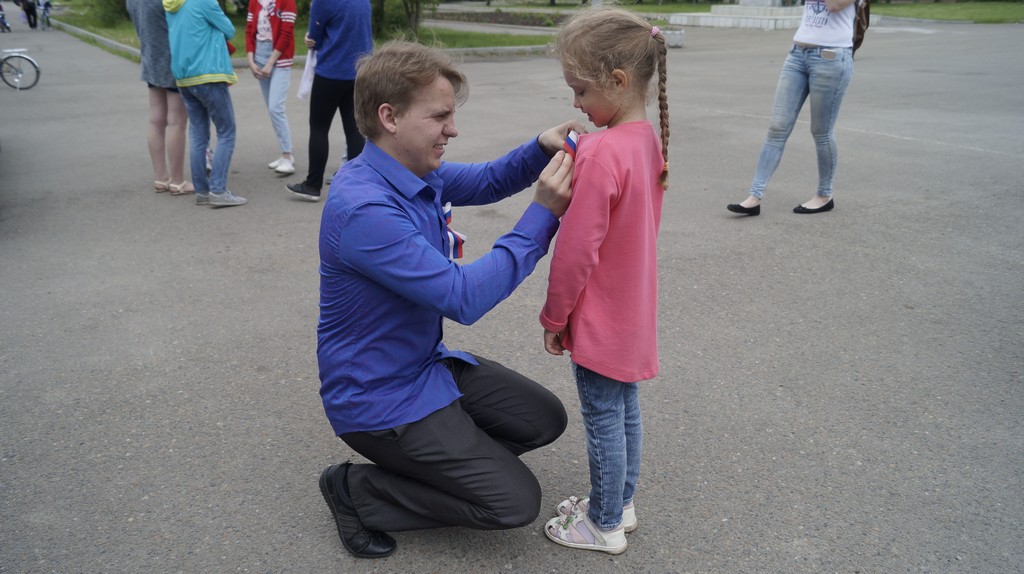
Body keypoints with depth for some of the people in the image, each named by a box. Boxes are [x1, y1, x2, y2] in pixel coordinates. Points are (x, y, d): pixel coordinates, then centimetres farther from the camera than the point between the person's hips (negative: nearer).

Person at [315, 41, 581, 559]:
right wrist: (543, 214, -28)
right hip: (378, 399, -9)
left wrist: (541, 150, -9)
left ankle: (433, 456, 17)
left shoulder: (412, 171, -2)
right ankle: (356, 491, 3)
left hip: (426, 364, 9)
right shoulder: (363, 208, -31)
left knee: (545, 420, 12)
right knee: (515, 502, -7)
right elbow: (464, 297, -31)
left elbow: (485, 182, 13)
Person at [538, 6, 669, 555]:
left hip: (600, 319, -9)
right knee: (625, 408, 20)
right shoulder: (650, 138, 3)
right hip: (633, 314, 9)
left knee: (603, 418, 6)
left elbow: (577, 249, -22)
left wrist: (554, 315, -12)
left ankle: (604, 526, 24)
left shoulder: (602, 152, -26)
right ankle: (620, 502, 38)